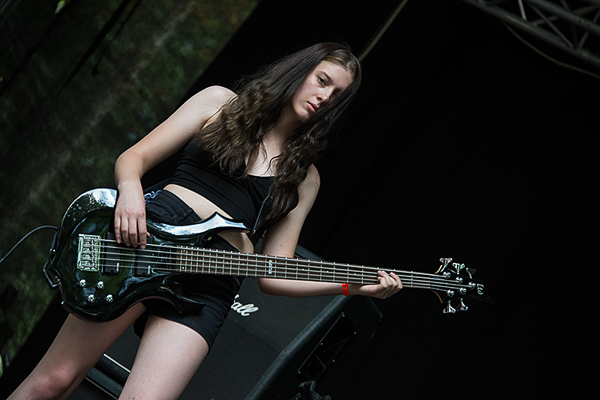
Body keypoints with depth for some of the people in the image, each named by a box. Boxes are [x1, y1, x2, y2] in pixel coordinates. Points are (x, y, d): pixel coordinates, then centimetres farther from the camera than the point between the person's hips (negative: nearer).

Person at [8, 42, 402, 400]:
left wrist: (355, 284, 2)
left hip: (210, 288, 2)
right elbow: (134, 156, 11)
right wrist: (130, 188, -13)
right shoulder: (221, 102, 17)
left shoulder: (305, 177, 21)